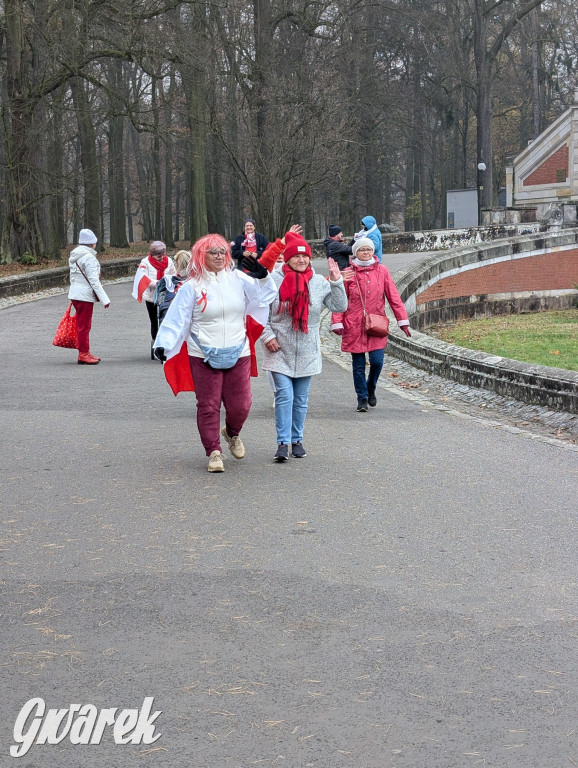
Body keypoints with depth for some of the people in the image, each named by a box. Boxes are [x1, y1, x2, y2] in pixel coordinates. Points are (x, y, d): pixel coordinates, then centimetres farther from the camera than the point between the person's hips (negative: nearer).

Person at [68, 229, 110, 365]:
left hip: (75, 293, 9)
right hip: (85, 295, -9)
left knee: (82, 325, 15)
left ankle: (85, 352, 21)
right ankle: (83, 354, 0)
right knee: (84, 326, -3)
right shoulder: (89, 257, -16)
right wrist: (104, 299, -17)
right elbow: (94, 281, -19)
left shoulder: (73, 256, 12)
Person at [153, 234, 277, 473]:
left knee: (240, 405, 6)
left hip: (238, 354, 2)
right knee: (208, 406, -1)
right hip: (204, 356, -2)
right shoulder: (192, 287, -3)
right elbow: (177, 318, -6)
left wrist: (263, 278, -14)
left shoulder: (237, 279, 4)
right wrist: (163, 344, -16)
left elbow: (265, 296, 5)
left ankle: (232, 433, 37)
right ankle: (213, 452, 9)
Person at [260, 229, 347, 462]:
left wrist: (337, 282, -13)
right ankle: (283, 443, -9)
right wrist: (267, 336, -9)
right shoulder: (274, 281, -6)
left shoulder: (319, 283, 1)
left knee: (301, 399, 10)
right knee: (284, 395, -11)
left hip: (307, 354, 3)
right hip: (279, 352, -3)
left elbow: (339, 306, -3)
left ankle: (297, 440, 22)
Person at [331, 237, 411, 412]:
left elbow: (394, 297, 6)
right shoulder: (349, 273, 0)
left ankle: (370, 389, 22)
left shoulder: (382, 271, 4)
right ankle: (362, 398, 17)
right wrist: (337, 322, -9)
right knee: (358, 365, 4)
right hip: (354, 325, -1)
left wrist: (403, 320, 3)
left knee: (377, 361, -7)